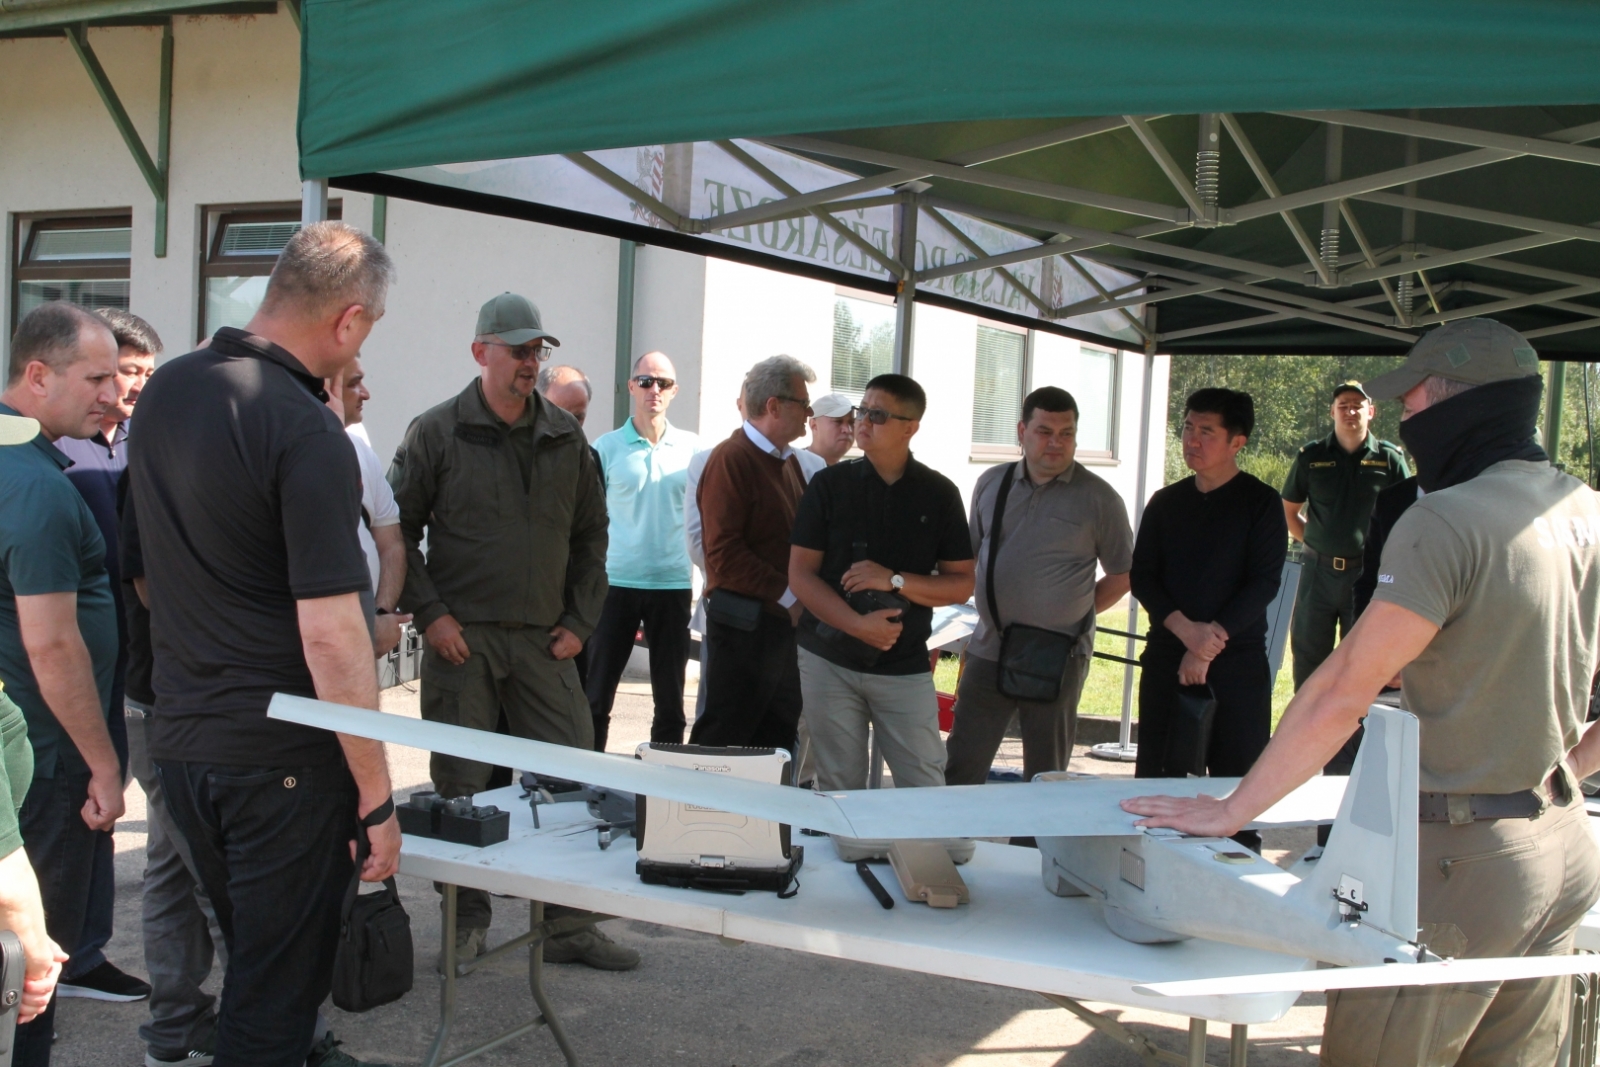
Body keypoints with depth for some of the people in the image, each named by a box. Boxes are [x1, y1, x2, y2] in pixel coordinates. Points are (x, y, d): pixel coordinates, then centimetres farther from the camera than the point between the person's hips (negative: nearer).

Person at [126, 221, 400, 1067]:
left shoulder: (164, 391, 5)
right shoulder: (307, 435, -20)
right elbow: (329, 634, -22)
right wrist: (376, 797, -17)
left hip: (179, 736, 8)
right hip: (283, 755, -8)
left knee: (252, 955, 23)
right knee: (277, 991, 5)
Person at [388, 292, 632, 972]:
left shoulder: (566, 438, 10)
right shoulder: (438, 432, -1)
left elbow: (591, 534, 15)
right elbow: (398, 529, 1)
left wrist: (579, 622, 7)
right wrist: (429, 613, -7)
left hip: (544, 641, 3)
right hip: (461, 638, -3)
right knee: (462, 786, 4)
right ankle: (467, 920, 20)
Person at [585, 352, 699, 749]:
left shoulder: (692, 448, 5)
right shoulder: (607, 447, 1)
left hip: (674, 585, 1)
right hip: (616, 583, -1)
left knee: (670, 699, 8)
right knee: (596, 695, 3)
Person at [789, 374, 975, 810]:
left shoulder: (940, 494, 2)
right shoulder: (830, 485, 1)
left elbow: (961, 584, 1)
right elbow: (800, 573, -3)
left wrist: (895, 580, -15)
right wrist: (858, 624, -17)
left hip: (905, 665, 0)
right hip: (829, 660, 0)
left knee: (925, 787, -1)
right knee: (839, 789, 5)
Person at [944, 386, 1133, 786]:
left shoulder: (1098, 498, -4)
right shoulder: (992, 483, 6)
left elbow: (1122, 576, 3)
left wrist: (1075, 612, -3)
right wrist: (992, 608, 7)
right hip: (988, 650, 3)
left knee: (1045, 777, 9)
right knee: (961, 767, 7)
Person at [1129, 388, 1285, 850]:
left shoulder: (1260, 502, 0)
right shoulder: (1166, 502, 11)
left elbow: (1265, 582, -7)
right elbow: (1142, 577, 5)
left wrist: (1209, 646, -13)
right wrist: (1185, 628, -12)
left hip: (1237, 660, -3)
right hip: (1166, 656, 4)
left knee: (1238, 781, -3)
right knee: (1157, 777, 4)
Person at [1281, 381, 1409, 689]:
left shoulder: (1389, 459, 1)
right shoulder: (1311, 456, 4)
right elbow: (1289, 511, 13)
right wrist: (1314, 542, 3)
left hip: (1367, 573, -1)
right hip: (1318, 571, 1)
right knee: (1308, 653, 7)